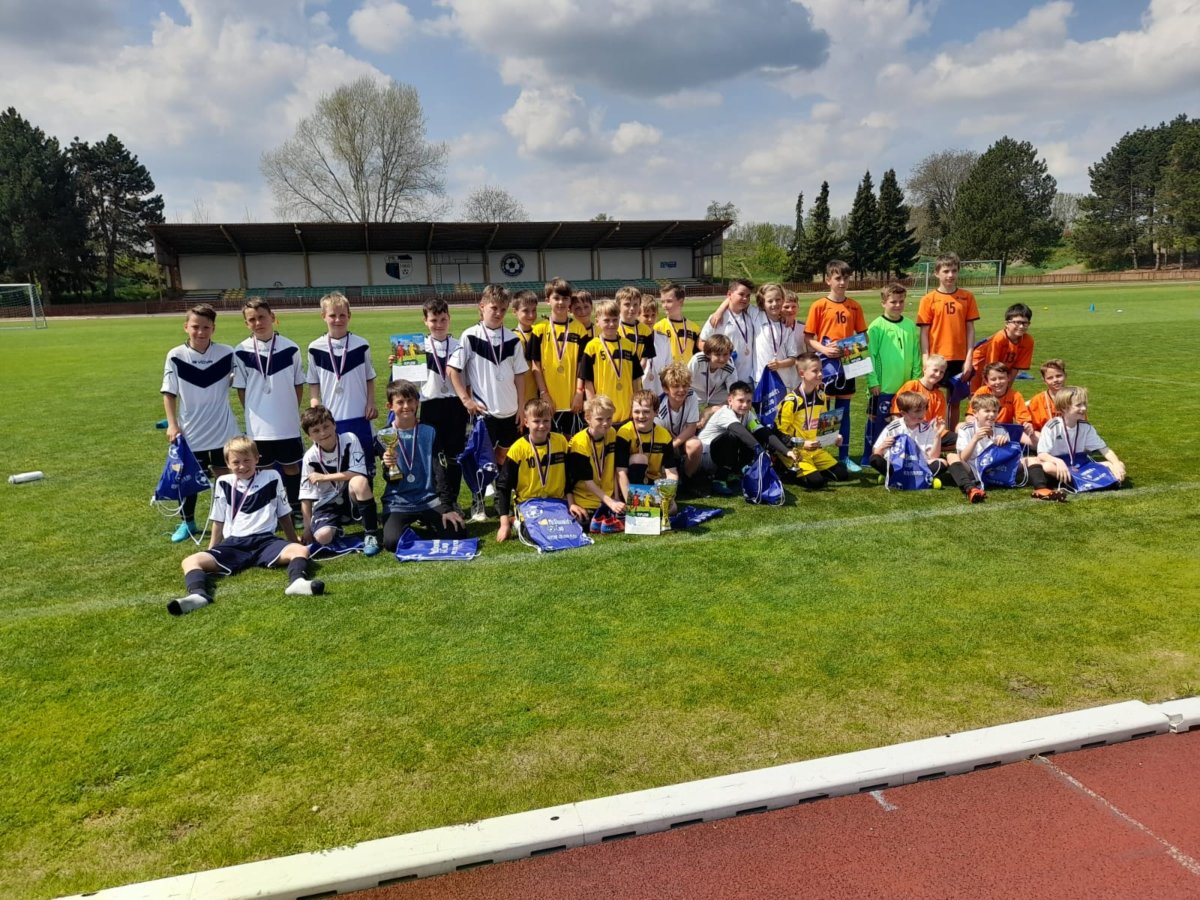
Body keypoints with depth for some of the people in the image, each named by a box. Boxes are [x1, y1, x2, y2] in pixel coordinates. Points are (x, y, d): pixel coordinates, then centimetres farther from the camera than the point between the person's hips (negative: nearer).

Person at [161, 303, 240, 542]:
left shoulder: (227, 354, -7)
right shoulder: (175, 356, -6)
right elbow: (169, 393, -3)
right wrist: (172, 424, -7)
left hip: (222, 431, 0)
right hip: (189, 432, 1)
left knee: (224, 476, 9)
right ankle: (188, 522, 27)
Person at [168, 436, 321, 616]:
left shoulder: (272, 478, 6)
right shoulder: (223, 483, 9)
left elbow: (284, 515, 16)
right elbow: (218, 521, 19)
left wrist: (294, 543, 20)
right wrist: (211, 550, 22)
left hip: (265, 541, -1)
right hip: (233, 544, 1)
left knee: (301, 550, -30)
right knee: (190, 561, -24)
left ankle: (296, 581, -58)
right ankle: (199, 594, -52)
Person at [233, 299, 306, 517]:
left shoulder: (290, 348, -4)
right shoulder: (242, 352, -5)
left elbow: (298, 384, 5)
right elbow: (240, 388, 3)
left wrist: (291, 411, 3)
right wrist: (254, 414, 1)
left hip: (288, 424, 0)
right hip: (258, 426, 0)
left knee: (291, 466, 10)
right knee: (264, 470, 10)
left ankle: (295, 509, 25)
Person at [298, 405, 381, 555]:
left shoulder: (350, 439, -15)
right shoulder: (310, 457, -10)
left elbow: (358, 473, -24)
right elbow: (306, 496, -5)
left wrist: (323, 477, -20)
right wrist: (308, 528, -7)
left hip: (351, 497, -1)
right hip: (327, 502, 1)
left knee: (359, 481, -35)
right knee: (322, 537, -26)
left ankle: (371, 534, -20)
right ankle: (336, 529, 15)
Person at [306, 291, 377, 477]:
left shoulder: (361, 345, 0)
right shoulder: (316, 348, 0)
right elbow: (313, 383, 7)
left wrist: (371, 403, -3)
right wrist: (315, 405, -7)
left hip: (358, 417, 0)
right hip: (330, 419, 0)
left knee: (365, 465, 8)